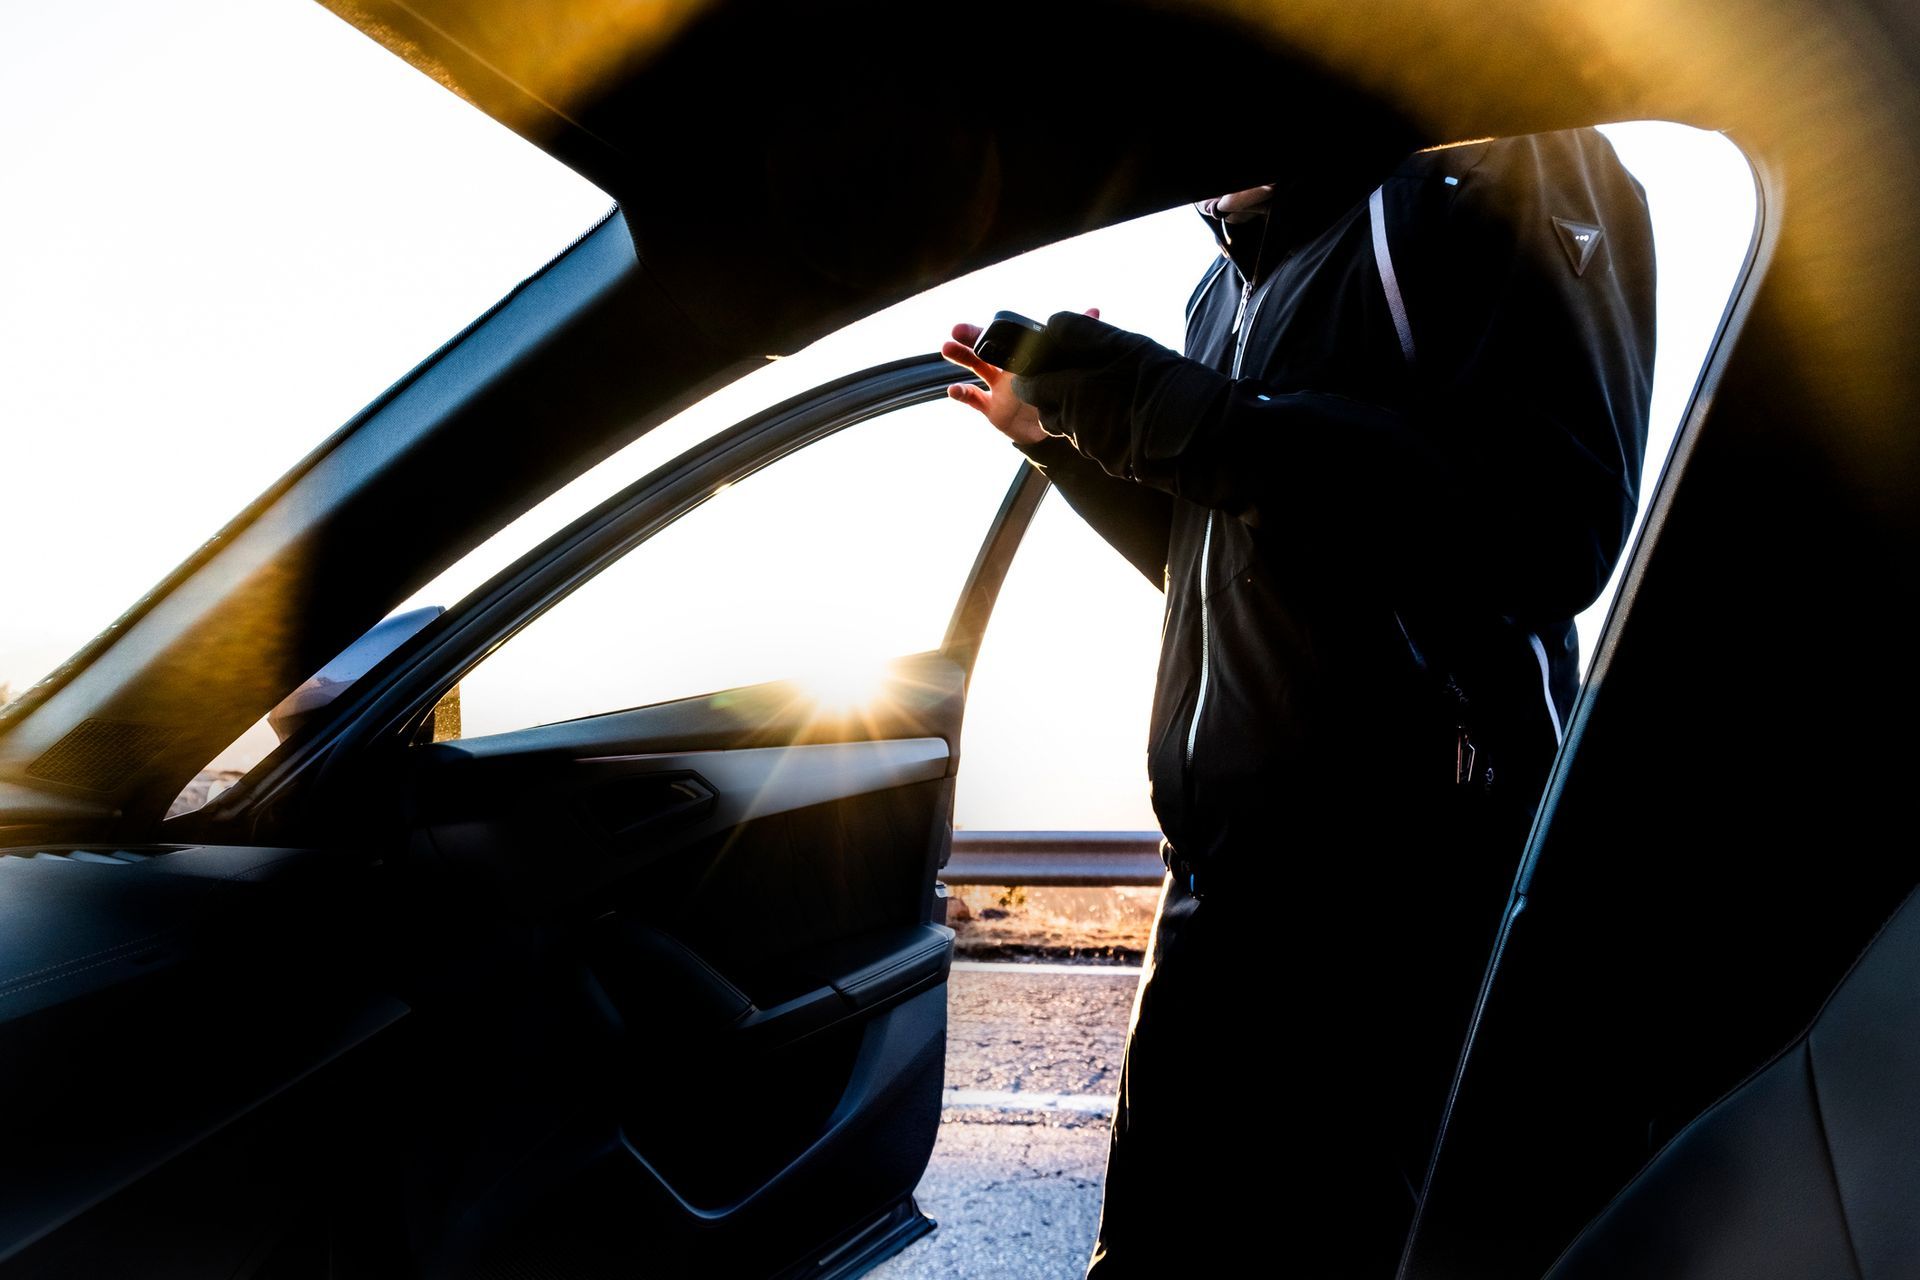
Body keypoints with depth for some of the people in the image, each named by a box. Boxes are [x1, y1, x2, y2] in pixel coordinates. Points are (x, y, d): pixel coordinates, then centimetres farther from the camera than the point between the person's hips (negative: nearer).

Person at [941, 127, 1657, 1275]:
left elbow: (1559, 524, -20)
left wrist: (1176, 413, -18)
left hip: (1395, 866, -7)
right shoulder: (1231, 286, 22)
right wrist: (1061, 436, 17)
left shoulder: (1498, 177, -3)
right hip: (1228, 856, 8)